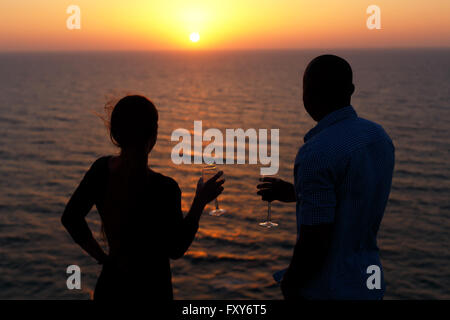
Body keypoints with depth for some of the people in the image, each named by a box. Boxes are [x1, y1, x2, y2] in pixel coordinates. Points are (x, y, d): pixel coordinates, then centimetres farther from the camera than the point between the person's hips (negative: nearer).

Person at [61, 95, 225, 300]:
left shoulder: (101, 169, -7)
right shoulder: (164, 189, -24)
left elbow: (70, 218, 5)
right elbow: (176, 250, -10)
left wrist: (102, 257, 11)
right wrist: (200, 202, -5)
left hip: (108, 287, 5)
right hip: (149, 291, -5)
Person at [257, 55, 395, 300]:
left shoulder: (316, 153, -23)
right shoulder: (380, 136, 2)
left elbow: (315, 240, -22)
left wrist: (290, 285, -6)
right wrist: (294, 192, 20)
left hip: (326, 289, -8)